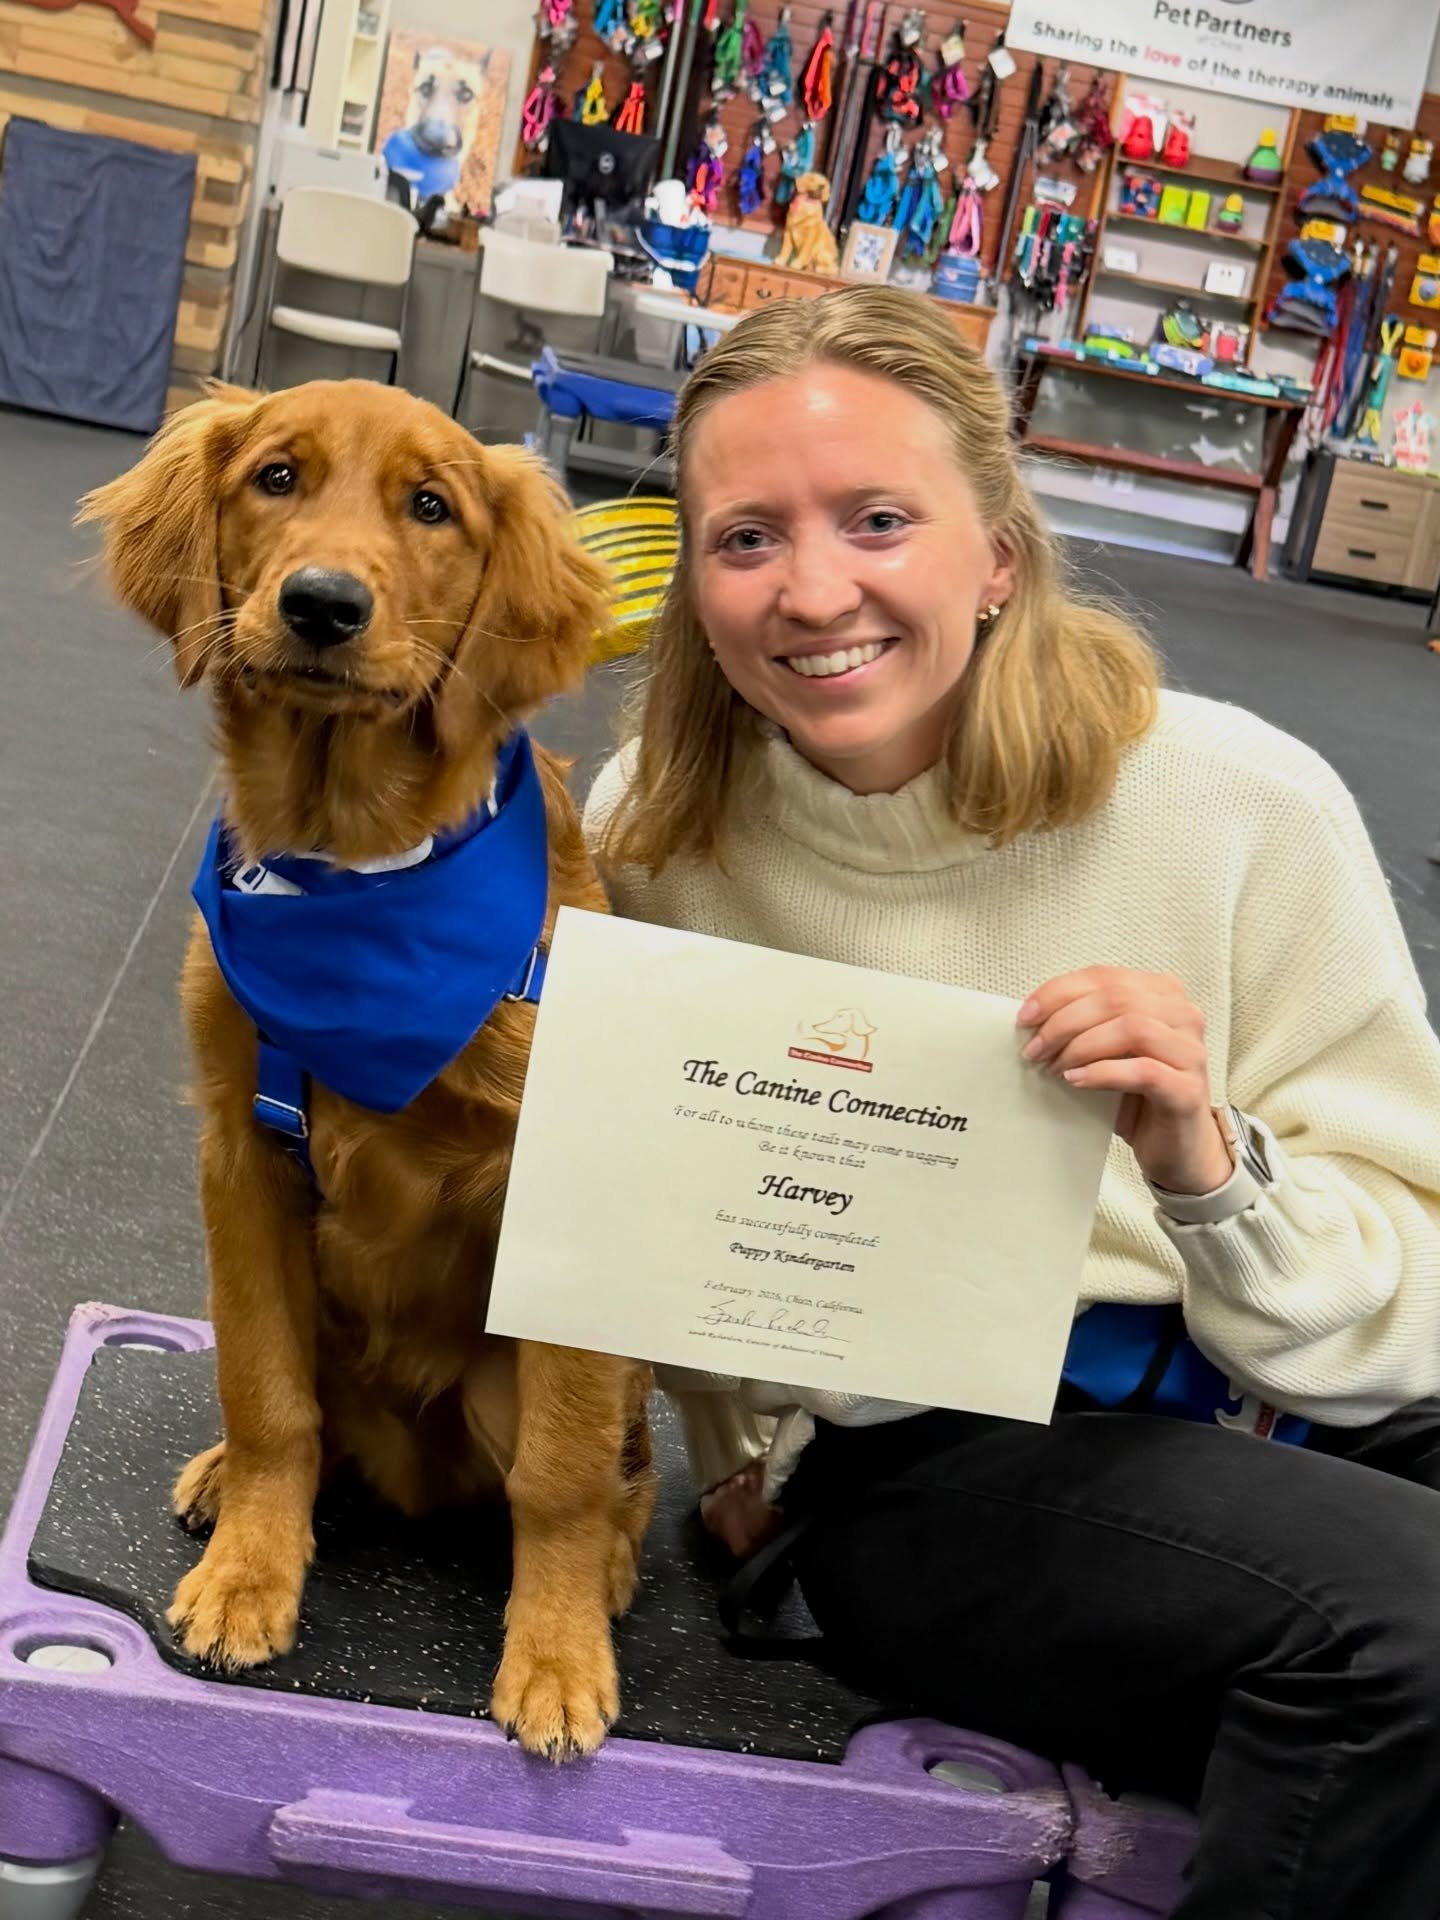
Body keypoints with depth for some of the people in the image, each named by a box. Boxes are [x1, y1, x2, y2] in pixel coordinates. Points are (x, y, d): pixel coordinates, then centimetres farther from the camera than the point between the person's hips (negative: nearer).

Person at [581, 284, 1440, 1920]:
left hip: (1285, 1411, 2)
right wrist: (736, 1456, 9)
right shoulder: (649, 836, -3)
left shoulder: (1244, 806, -10)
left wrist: (1207, 1162, -24)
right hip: (922, 1463, -1)